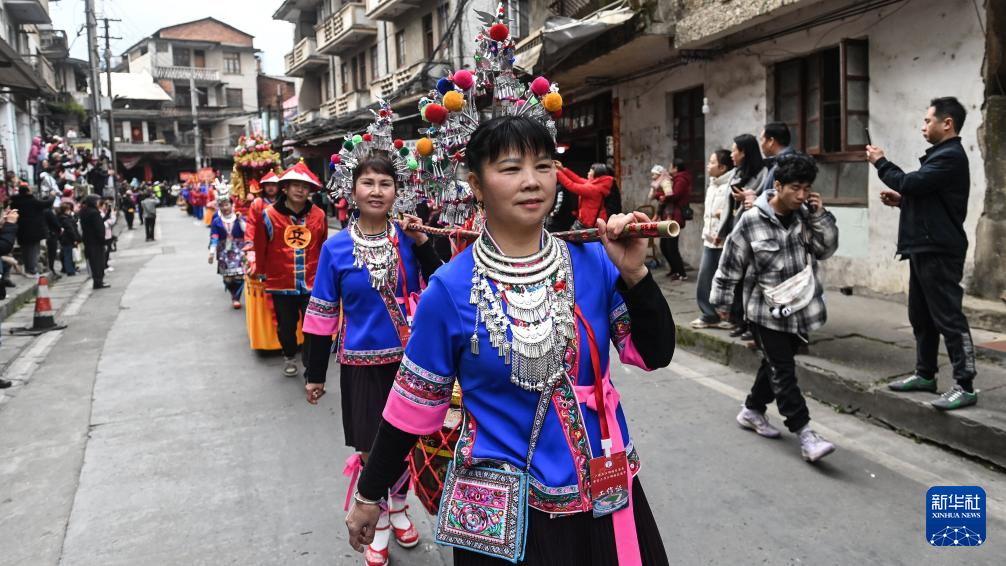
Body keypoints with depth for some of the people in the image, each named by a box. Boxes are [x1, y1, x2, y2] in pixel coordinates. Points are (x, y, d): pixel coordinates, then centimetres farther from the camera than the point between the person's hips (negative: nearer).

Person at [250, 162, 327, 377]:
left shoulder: (319, 216, -2)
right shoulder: (269, 216, -8)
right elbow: (261, 248, 4)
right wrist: (262, 271, 13)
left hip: (312, 283, 0)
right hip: (281, 284, 0)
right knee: (286, 327, 16)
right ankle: (289, 357, 44)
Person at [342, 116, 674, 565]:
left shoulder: (593, 263, -6)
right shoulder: (451, 289, -12)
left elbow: (656, 355, -5)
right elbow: (414, 402, -3)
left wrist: (634, 274, -19)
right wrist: (370, 493, 4)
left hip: (604, 491, 3)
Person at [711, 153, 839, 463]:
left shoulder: (806, 214, 0)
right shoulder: (751, 221, -14)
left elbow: (826, 249, 1)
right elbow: (730, 264, -6)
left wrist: (820, 217, -12)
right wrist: (722, 301, 1)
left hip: (801, 308, 5)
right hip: (767, 311, -5)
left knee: (775, 365, 16)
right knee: (783, 372, -5)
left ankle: (753, 410, 34)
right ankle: (805, 434, -3)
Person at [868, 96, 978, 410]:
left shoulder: (950, 156, -14)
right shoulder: (940, 155, 20)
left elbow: (910, 183, -21)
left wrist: (880, 162, -7)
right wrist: (900, 200, 7)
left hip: (939, 251, -11)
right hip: (925, 248, 11)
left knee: (948, 317, -8)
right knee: (921, 316, 15)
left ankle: (965, 385, -3)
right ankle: (925, 374, 24)